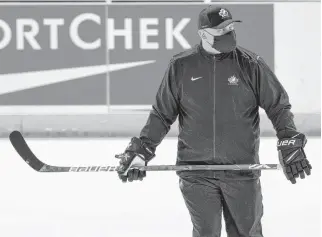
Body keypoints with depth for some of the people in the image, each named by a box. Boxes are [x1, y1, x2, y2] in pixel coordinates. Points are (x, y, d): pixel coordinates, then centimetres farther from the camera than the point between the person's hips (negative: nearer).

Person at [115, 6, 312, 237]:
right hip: (196, 172, 0)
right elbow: (161, 115, 7)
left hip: (242, 171, 0)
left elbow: (278, 106, 3)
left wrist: (290, 144, -10)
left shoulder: (250, 64, -3)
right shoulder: (181, 66, 0)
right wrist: (140, 152, -1)